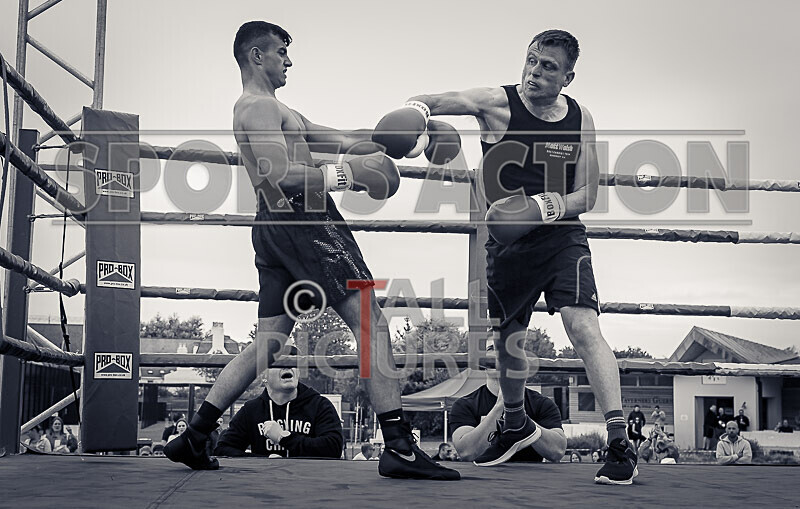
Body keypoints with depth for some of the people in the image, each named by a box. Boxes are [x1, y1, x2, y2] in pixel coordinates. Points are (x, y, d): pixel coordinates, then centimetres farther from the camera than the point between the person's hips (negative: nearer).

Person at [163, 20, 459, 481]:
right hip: (304, 219, -10)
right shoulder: (261, 107, -6)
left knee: (268, 343, 12)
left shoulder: (264, 108, 27)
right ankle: (400, 447, -16)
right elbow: (280, 174, -21)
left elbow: (337, 140, 21)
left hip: (275, 225, 11)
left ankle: (193, 438, 11)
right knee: (371, 322, -11)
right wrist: (342, 176, -17)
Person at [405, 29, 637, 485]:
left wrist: (543, 207, -17)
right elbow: (436, 103, -23)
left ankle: (621, 445, -18)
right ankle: (516, 426, 41)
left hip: (562, 237, -1)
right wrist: (414, 110, -46)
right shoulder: (498, 104, -7)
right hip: (508, 242, 1)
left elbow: (587, 197, 1)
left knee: (583, 326, -20)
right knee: (507, 337, 15)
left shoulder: (580, 120, 0)